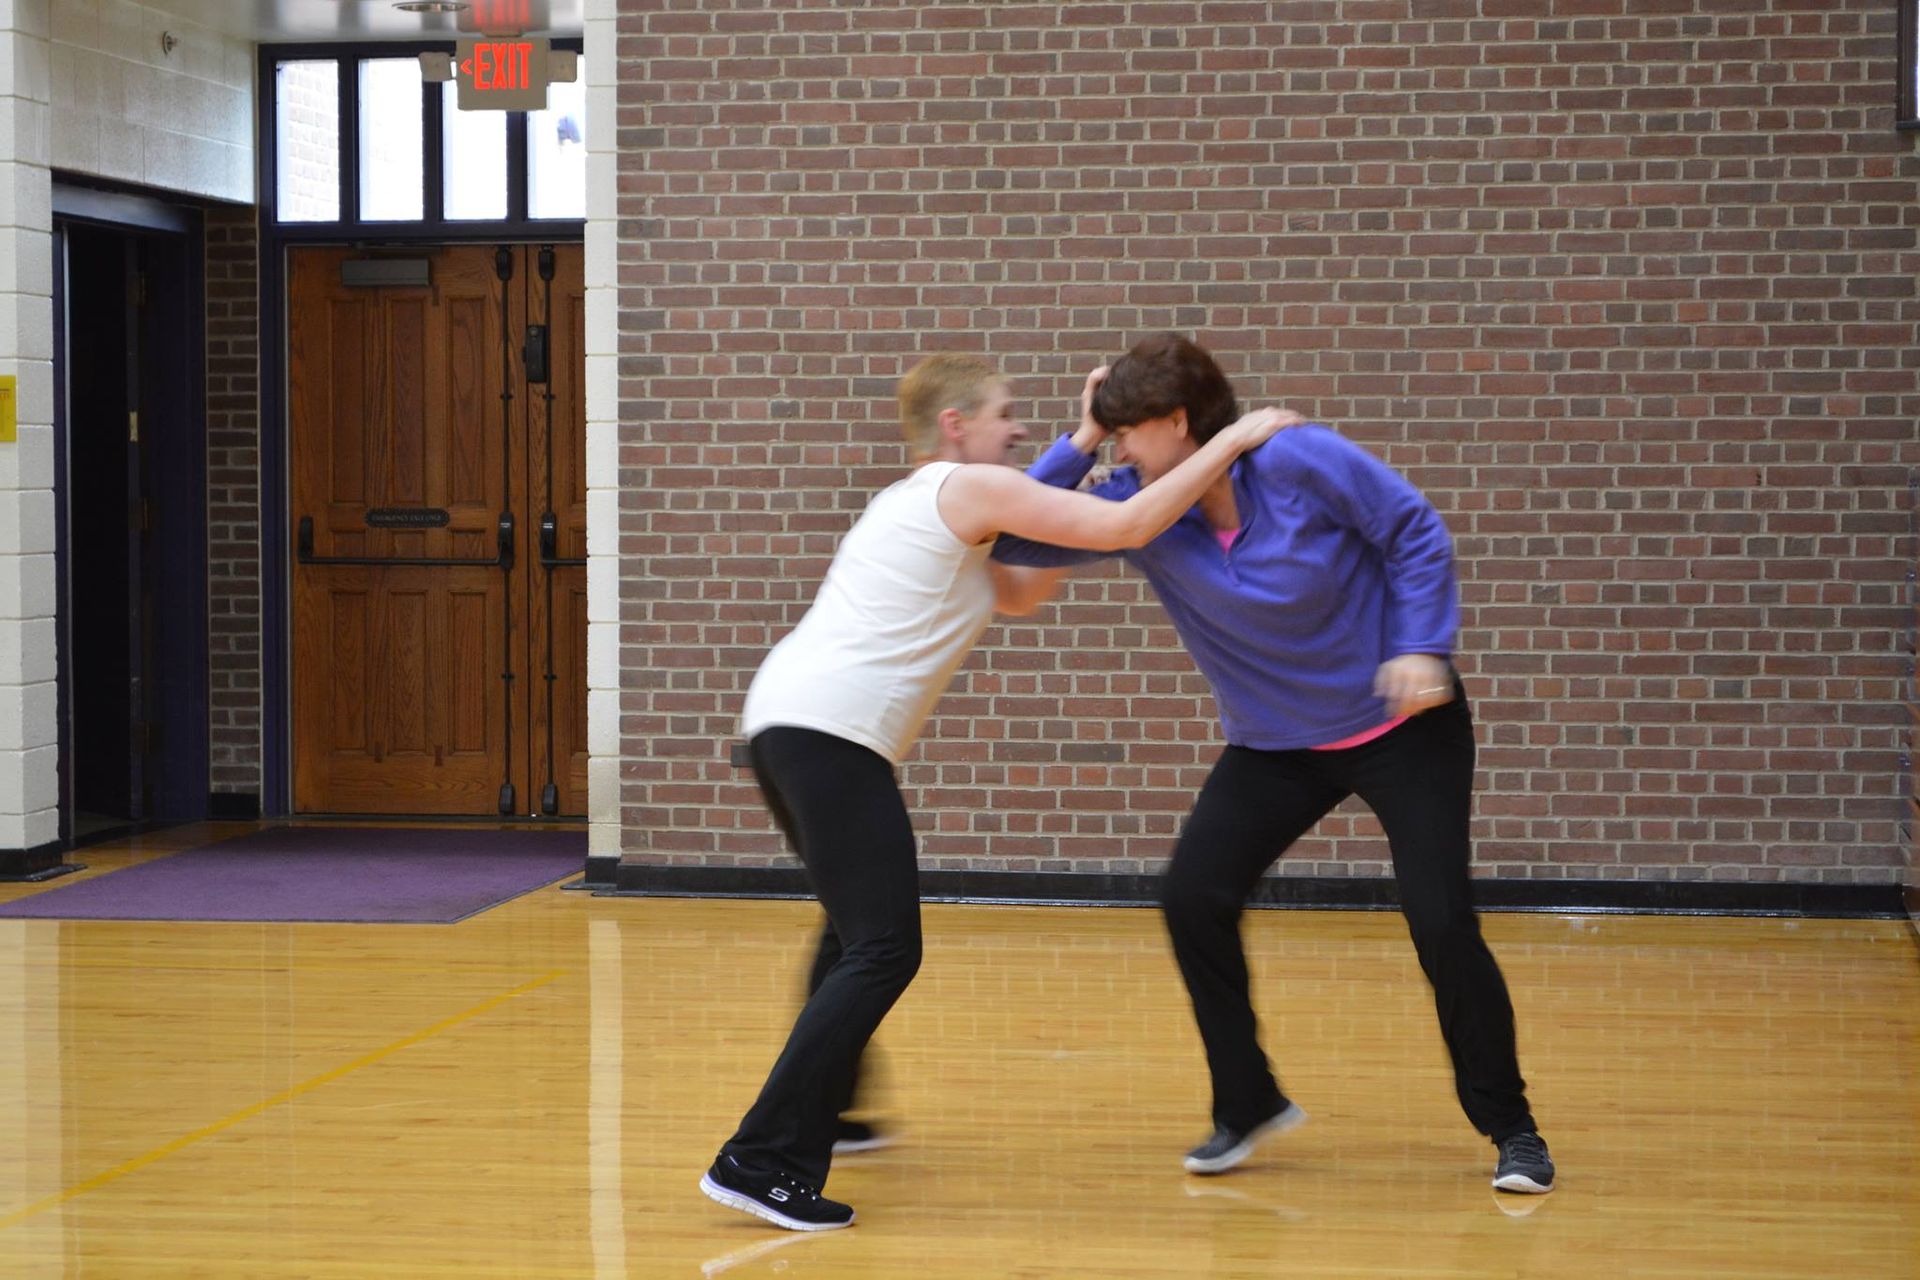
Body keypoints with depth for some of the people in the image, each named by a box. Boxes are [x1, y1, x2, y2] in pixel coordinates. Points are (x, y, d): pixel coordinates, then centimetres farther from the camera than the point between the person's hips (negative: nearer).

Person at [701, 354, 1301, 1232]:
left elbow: (1016, 593, 33)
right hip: (832, 730, -10)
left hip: (784, 721, 10)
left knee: (860, 933, 29)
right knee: (884, 953, -11)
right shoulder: (971, 487, -2)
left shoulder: (923, 503, 26)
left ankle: (818, 1115, 41)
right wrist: (1234, 440, 1)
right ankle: (758, 1163, -16)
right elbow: (1128, 528, -8)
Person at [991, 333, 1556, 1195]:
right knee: (1193, 898, -10)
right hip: (1276, 745, 4)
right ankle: (1247, 1106, 8)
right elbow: (1020, 537, -14)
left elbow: (1415, 531, -13)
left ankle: (1510, 1128, 8)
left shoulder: (1299, 462, -22)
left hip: (1405, 727, -4)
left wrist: (1422, 646, -22)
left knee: (1441, 921, -11)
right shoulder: (1138, 510, -11)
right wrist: (1078, 445, -21)